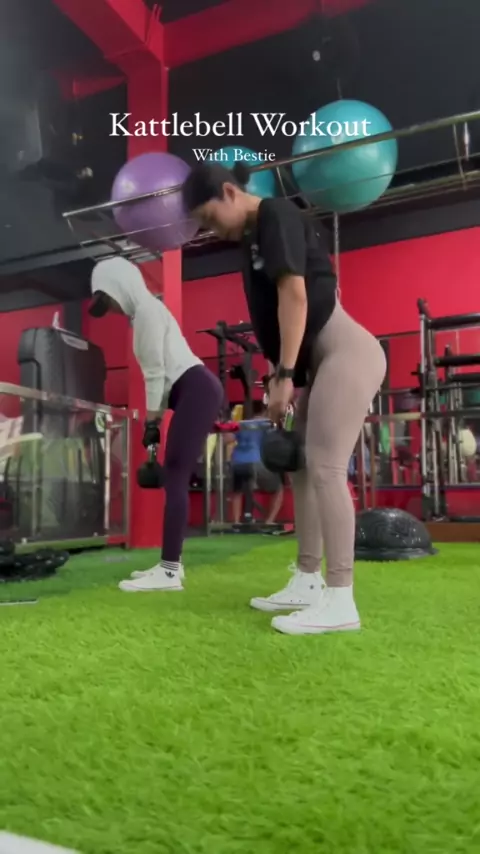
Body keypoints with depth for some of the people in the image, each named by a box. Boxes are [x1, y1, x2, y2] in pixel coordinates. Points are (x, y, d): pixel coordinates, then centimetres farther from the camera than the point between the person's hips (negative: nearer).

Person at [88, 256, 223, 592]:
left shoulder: (147, 309, -5)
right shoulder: (147, 311, 24)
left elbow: (156, 370, -11)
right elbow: (160, 370, 19)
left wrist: (151, 420, -10)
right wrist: (156, 417, 15)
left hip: (197, 392, -10)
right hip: (195, 393, 10)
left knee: (176, 478, -13)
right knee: (177, 478, 8)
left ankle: (169, 571, -12)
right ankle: (171, 563, 13)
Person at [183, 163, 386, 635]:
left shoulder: (276, 216, -7)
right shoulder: (252, 237, 19)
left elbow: (295, 295, -17)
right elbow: (271, 313, 15)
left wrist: (284, 375, -19)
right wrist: (278, 378, 11)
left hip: (346, 351, -10)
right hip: (319, 360, 10)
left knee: (325, 467, -15)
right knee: (304, 468, 8)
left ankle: (340, 600, -10)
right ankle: (308, 583, 16)